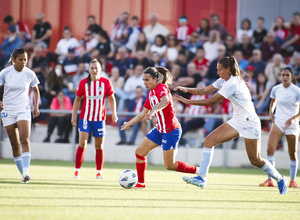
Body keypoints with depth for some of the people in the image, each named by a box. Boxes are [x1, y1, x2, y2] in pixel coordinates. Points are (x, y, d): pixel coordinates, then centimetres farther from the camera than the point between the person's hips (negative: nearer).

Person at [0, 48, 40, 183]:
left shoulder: (29, 74, -2)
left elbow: (35, 90, 14)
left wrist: (36, 107, 3)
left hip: (23, 109, -1)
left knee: (25, 140, -19)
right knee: (15, 144, 3)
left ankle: (26, 172, -27)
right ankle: (22, 173, 12)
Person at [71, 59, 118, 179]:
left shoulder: (105, 82, -1)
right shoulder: (83, 82, -1)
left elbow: (111, 98, 8)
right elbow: (77, 99, 7)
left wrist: (114, 113, -1)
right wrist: (73, 116, 5)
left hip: (99, 118, 1)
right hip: (85, 118, -1)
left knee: (99, 146, 6)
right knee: (82, 143, -12)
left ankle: (99, 172, 15)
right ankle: (77, 170, -7)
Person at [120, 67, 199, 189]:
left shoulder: (161, 88, -16)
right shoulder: (151, 93, 11)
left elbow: (165, 101, -40)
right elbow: (143, 113, 23)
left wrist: (153, 111, -54)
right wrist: (128, 124, 24)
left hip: (171, 131, -9)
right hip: (159, 129, 9)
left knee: (170, 165, -6)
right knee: (139, 152, 3)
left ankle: (198, 171, 9)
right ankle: (140, 183, 13)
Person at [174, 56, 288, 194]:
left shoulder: (232, 83, -21)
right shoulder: (223, 81, 7)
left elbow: (212, 101, -21)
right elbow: (203, 91, 5)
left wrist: (188, 101, -18)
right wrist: (186, 90, -12)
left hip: (249, 122, -9)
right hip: (237, 121, 9)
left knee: (255, 160, -1)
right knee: (209, 141, -7)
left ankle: (279, 178, 24)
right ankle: (202, 178, -12)